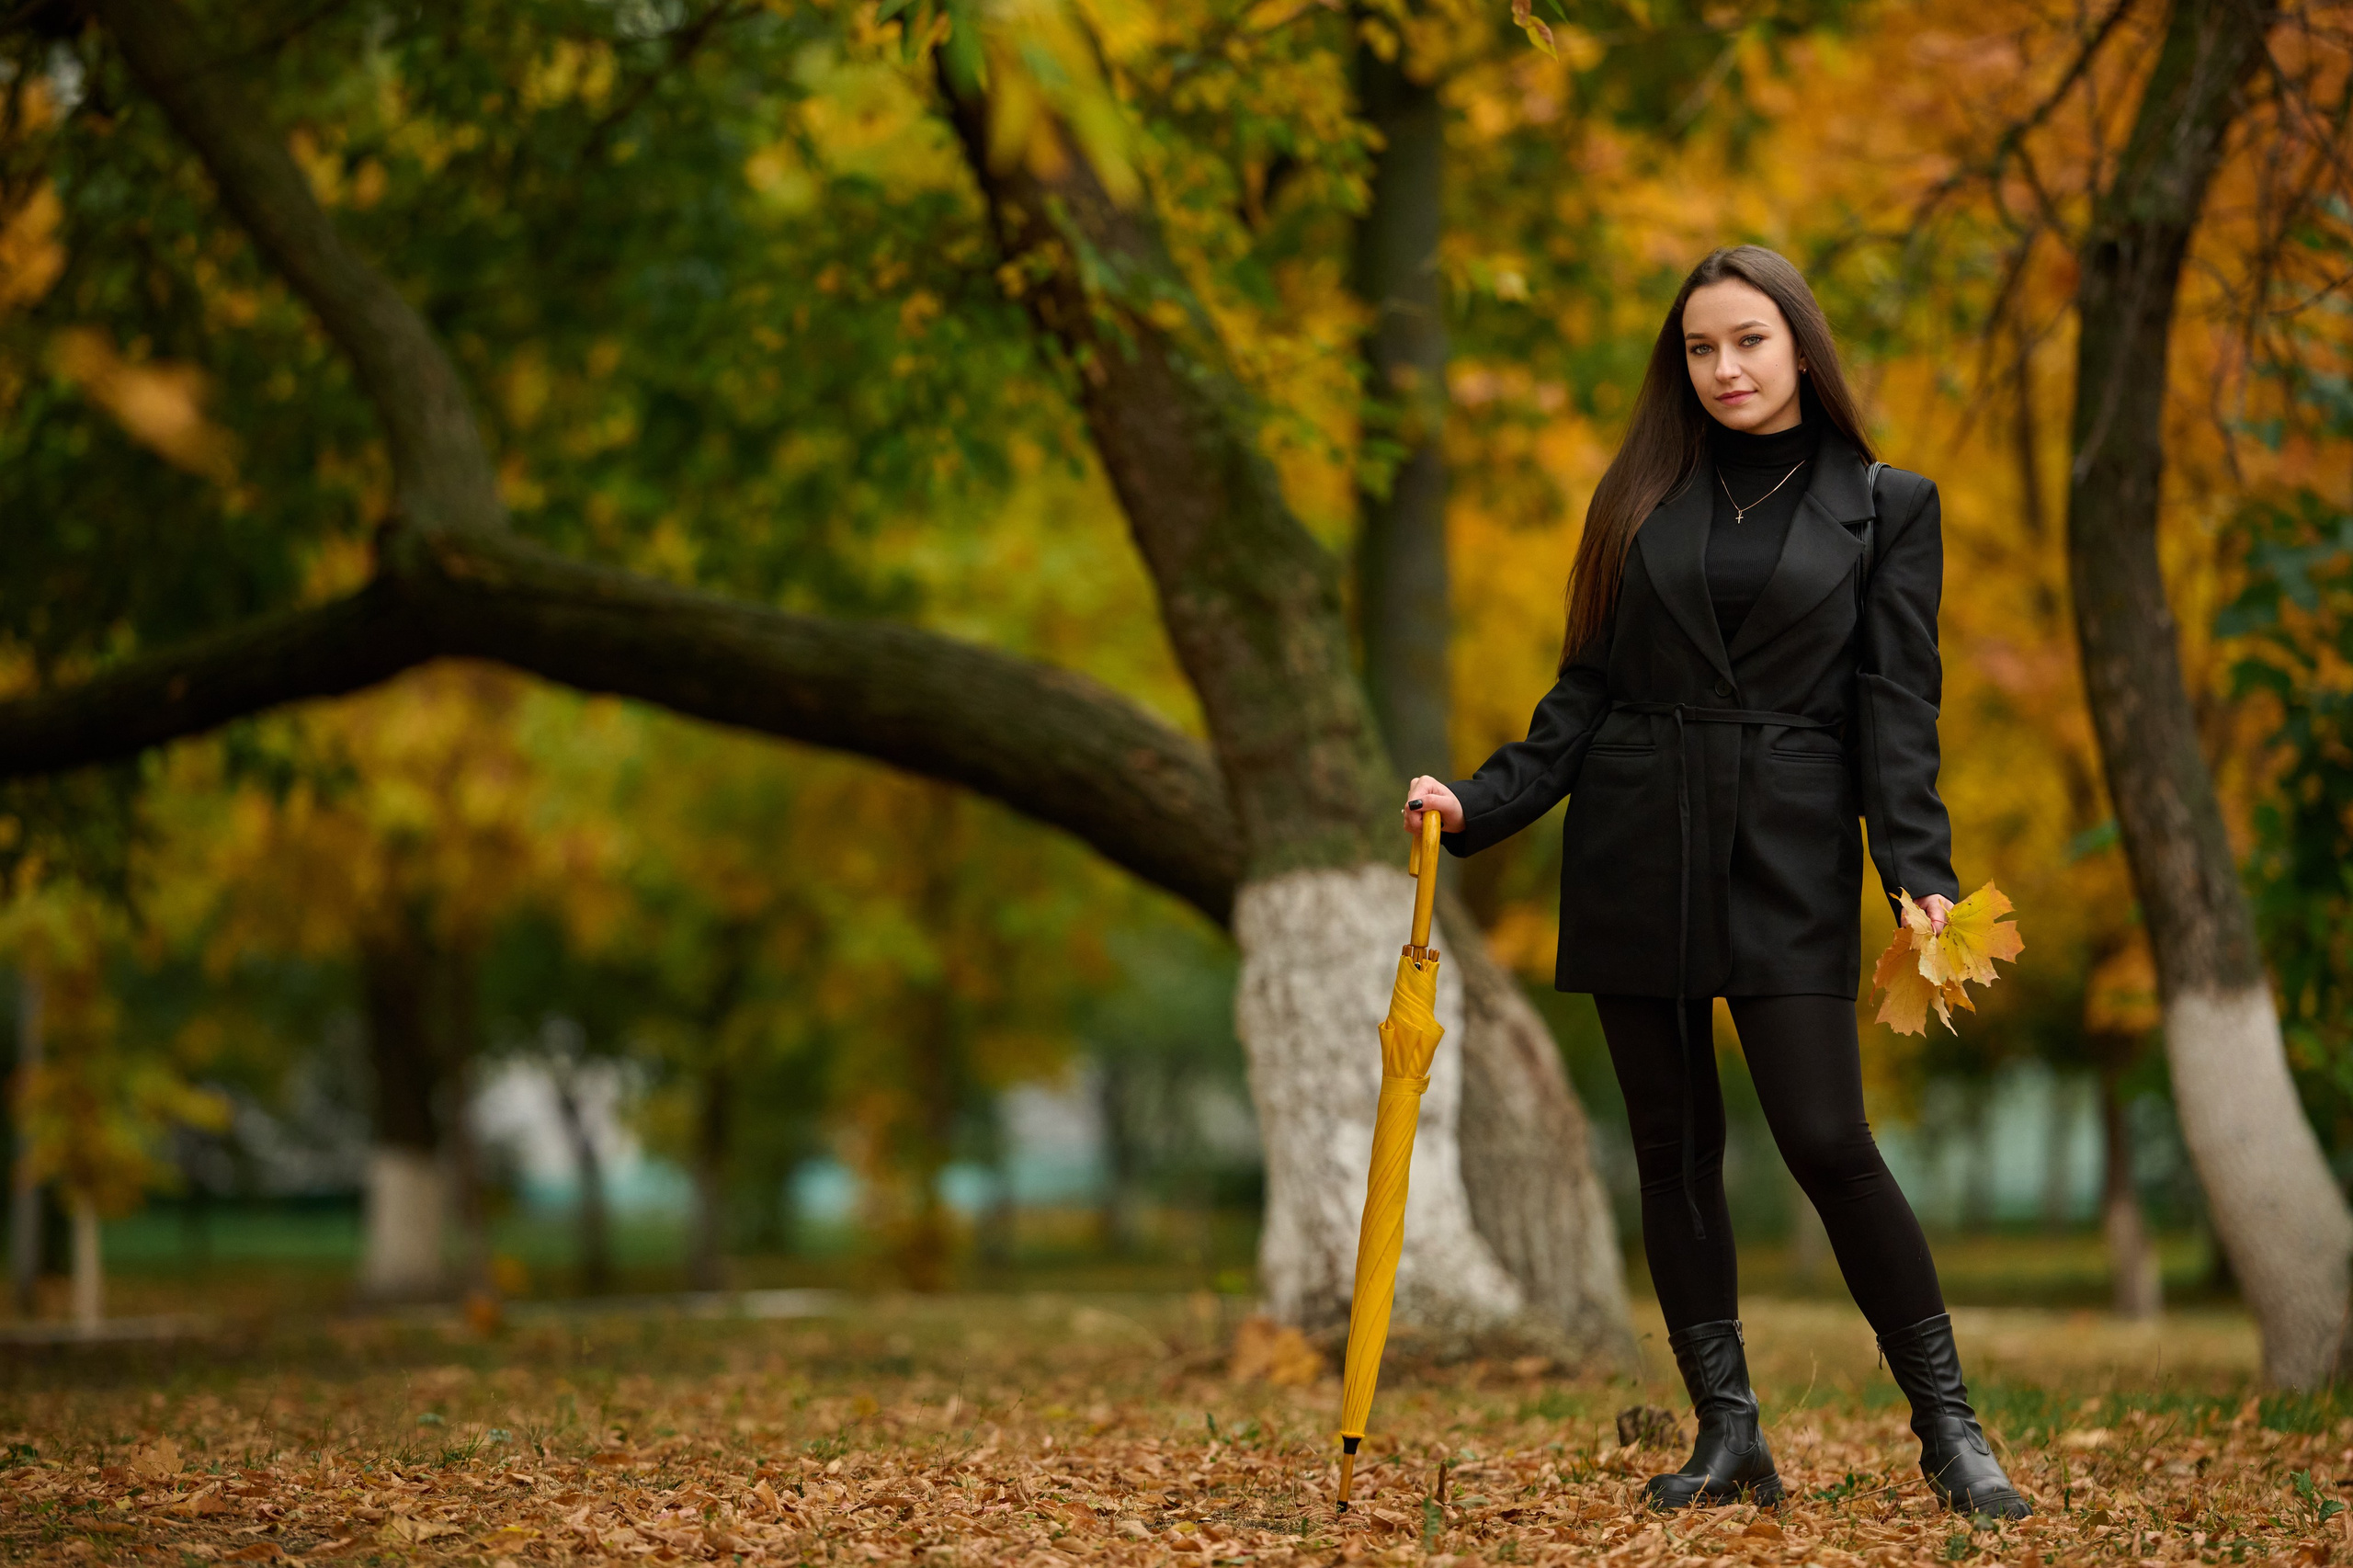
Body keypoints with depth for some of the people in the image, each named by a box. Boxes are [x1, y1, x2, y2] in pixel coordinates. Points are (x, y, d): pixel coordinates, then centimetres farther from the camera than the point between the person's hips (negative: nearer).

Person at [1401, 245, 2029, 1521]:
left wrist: (1919, 872, -13)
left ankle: (1948, 1427, 1)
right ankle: (1729, 1435, 12)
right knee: (1673, 1145, 4)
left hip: (1792, 855, -3)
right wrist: (1481, 804, 0)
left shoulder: (1885, 505, 4)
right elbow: (1586, 690, 11)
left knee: (1826, 1138, -11)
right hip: (1636, 846, 3)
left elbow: (1896, 704, -2)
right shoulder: (1643, 495, 10)